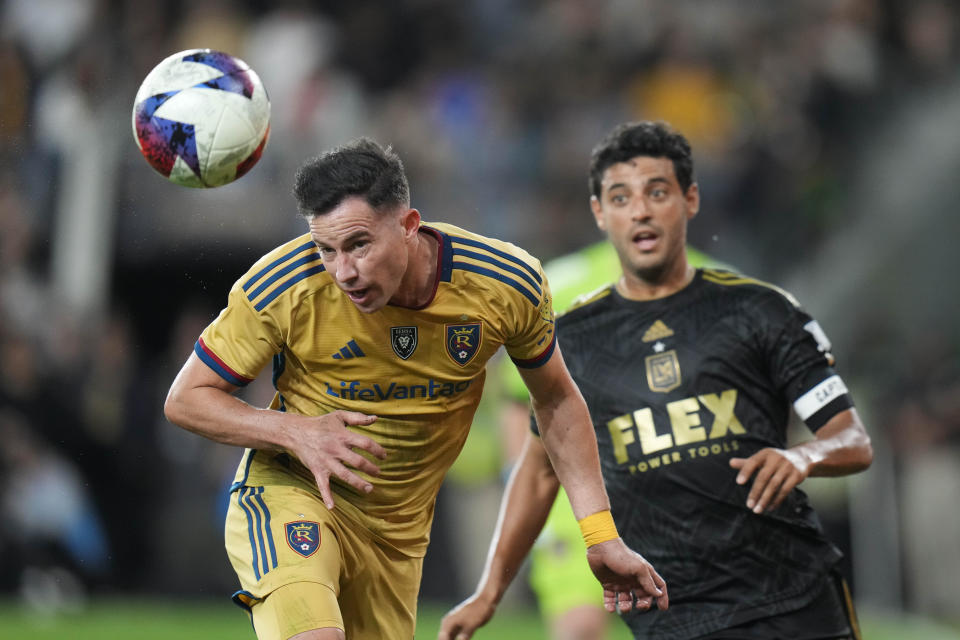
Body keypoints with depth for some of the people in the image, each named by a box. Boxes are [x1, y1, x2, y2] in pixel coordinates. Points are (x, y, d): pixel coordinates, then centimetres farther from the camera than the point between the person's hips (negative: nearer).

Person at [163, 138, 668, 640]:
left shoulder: (509, 284, -15)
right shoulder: (282, 286, -22)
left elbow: (556, 401, 3)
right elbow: (184, 399, -10)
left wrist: (600, 534, -2)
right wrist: (297, 433, -27)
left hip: (400, 532, 4)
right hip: (290, 496, -4)